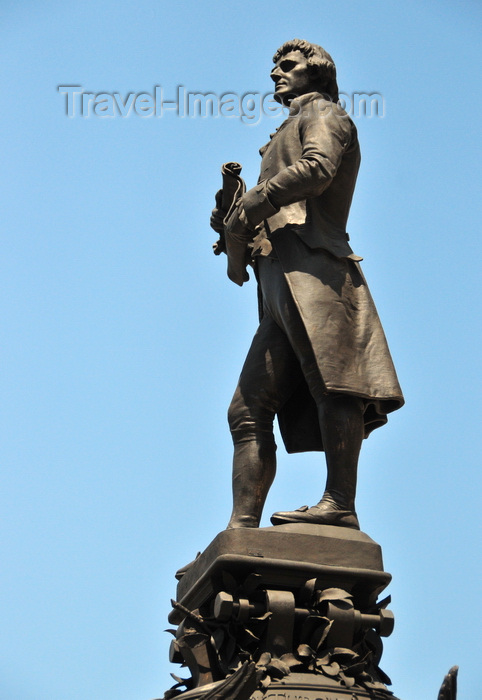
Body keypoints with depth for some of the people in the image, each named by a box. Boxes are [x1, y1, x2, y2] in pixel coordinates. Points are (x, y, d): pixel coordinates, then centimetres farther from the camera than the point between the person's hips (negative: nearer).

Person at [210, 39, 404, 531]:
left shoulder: (323, 113, 14)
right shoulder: (288, 140, 38)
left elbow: (318, 168, -9)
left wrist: (254, 201, -8)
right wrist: (235, 224, 11)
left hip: (310, 265, -9)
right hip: (278, 285, 9)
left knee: (329, 381, -21)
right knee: (248, 410, 0)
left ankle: (340, 504, -31)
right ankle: (241, 530, -5)